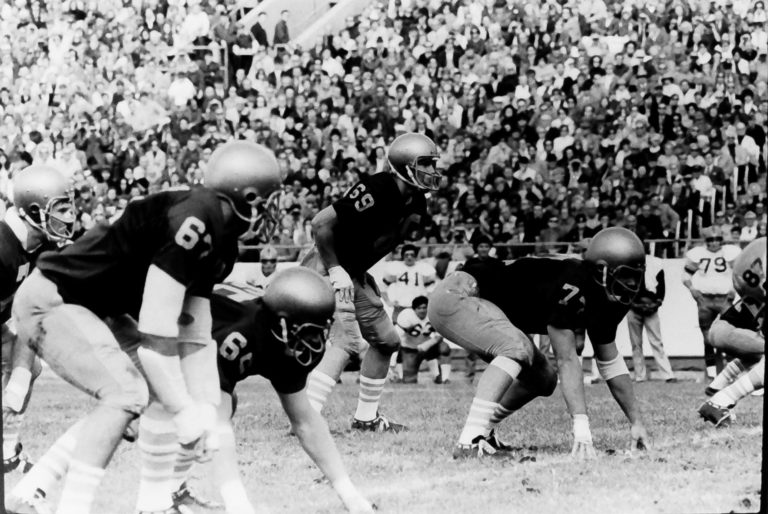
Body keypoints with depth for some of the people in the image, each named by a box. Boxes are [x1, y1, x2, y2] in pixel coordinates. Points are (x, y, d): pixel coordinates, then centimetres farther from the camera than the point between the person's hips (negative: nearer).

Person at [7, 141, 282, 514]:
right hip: (49, 302, -10)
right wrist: (185, 412, -22)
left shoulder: (219, 244, 3)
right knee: (126, 393, -22)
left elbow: (195, 338, 7)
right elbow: (155, 333, -28)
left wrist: (204, 410, -3)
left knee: (171, 386, 7)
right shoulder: (194, 224, -27)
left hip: (96, 309, 10)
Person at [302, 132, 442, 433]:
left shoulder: (415, 206, 2)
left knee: (386, 340, 13)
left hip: (356, 272, 10)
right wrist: (336, 270, -21)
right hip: (328, 268, -10)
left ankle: (366, 417, 24)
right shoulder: (376, 192, -26)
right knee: (347, 341, -21)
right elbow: (321, 224, -26)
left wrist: (358, 273, 8)